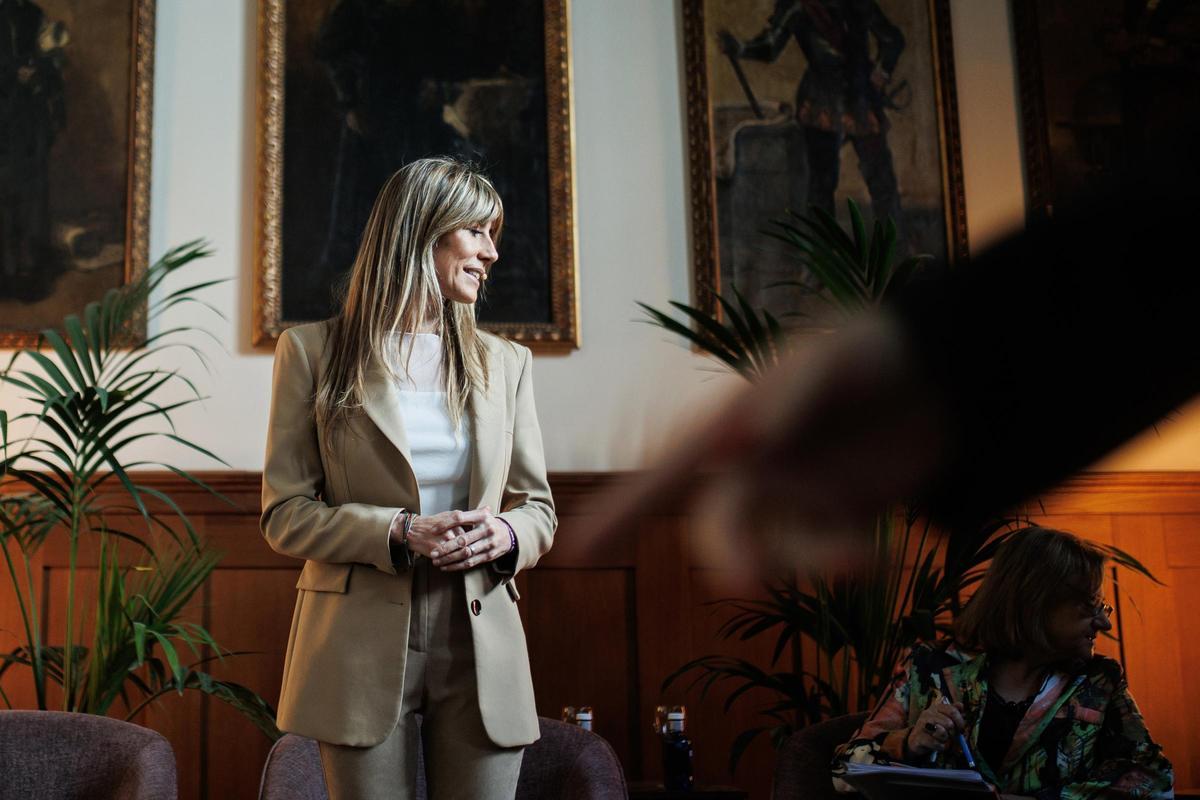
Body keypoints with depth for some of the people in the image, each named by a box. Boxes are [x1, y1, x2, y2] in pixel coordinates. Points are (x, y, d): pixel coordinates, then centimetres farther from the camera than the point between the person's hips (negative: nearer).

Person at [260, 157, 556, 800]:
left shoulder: (505, 363, 10)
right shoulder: (313, 351, 2)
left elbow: (537, 505, 13)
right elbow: (284, 514, -1)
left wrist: (505, 536, -10)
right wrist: (398, 533, -16)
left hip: (481, 655, 3)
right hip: (364, 649, -2)